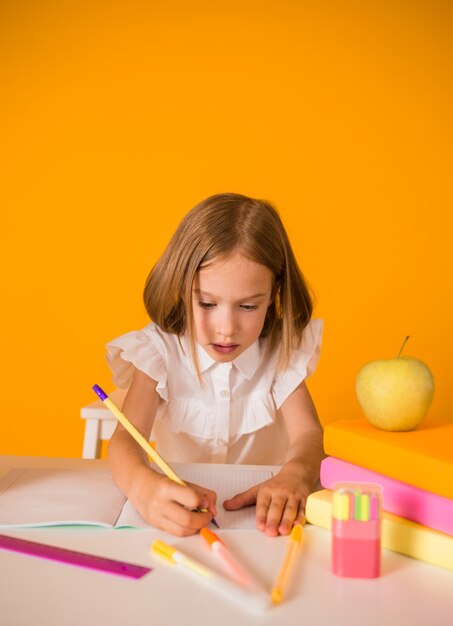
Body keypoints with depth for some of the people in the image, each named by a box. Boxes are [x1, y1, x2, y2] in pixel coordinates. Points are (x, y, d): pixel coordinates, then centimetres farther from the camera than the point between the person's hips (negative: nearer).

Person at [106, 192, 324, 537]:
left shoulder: (281, 352, -3)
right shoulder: (160, 350, -9)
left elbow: (307, 433, -14)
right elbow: (126, 438, -22)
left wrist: (294, 474, -39)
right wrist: (143, 485, -46)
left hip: (263, 512, 1)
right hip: (176, 513, -1)